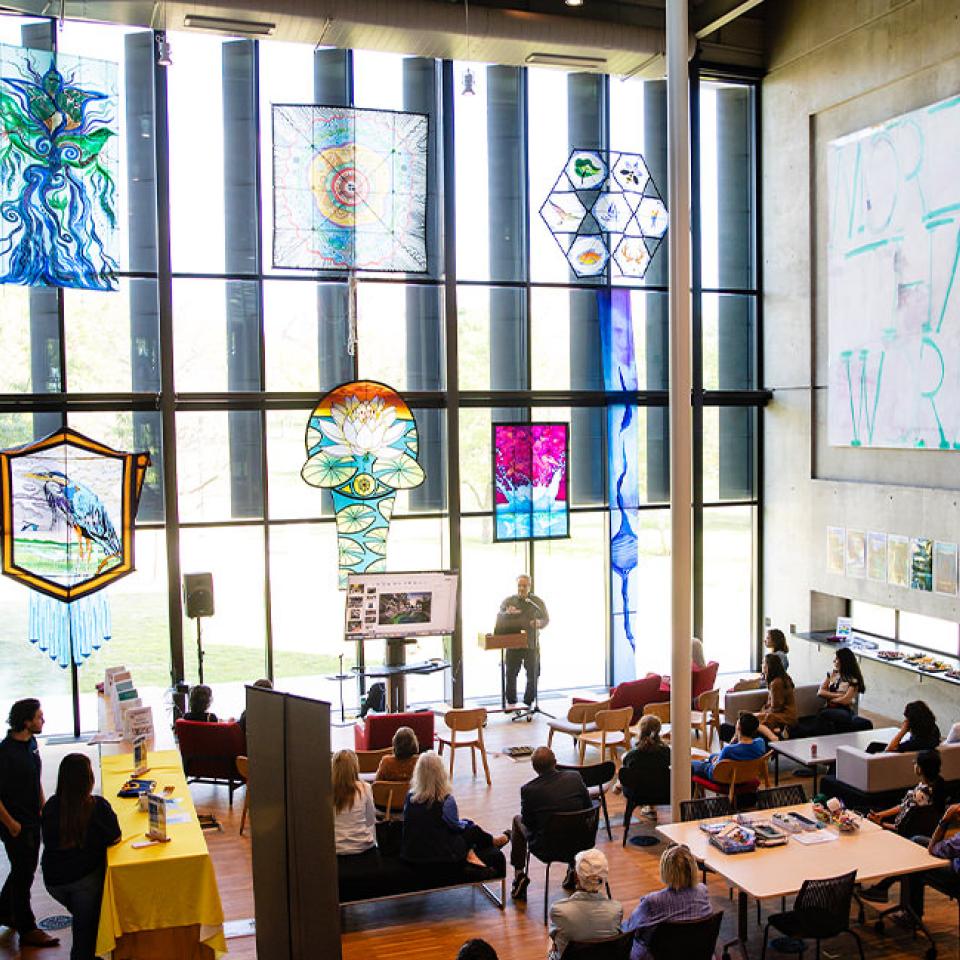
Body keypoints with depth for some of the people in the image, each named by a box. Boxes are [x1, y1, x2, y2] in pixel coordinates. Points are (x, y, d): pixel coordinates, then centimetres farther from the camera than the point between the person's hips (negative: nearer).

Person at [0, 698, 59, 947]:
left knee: (26, 868, 21)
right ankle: (27, 929, 18)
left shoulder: (31, 743, 2)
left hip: (32, 820, 8)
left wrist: (43, 808, 15)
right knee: (23, 873, 4)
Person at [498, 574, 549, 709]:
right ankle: (511, 702, 16)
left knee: (533, 675, 3)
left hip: (532, 644, 0)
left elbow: (546, 619, 6)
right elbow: (499, 618, 5)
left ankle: (529, 702, 16)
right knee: (511, 674, 4)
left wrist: (539, 623, -17)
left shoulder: (537, 602, 4)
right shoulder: (508, 601, 6)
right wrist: (507, 613, -17)